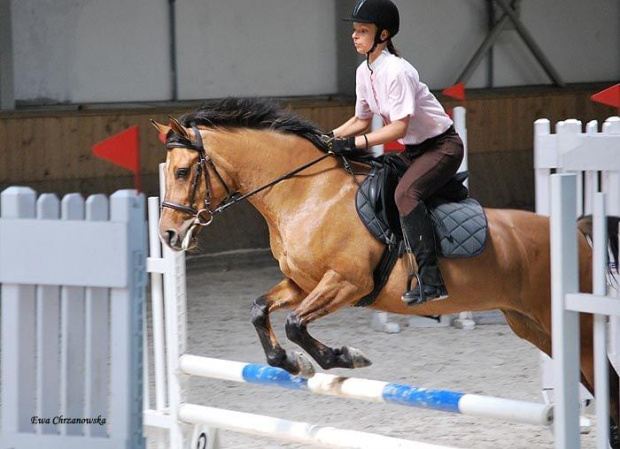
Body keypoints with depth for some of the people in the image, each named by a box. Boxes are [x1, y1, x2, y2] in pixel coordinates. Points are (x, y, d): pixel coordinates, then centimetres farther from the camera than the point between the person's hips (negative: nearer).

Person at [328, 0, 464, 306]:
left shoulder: (396, 71, -24)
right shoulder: (364, 72, 3)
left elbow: (399, 126, -29)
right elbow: (362, 120, 15)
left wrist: (355, 142, -30)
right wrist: (331, 137, 1)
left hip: (443, 146, -10)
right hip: (413, 150, 10)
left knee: (406, 192, -30)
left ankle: (430, 279, -33)